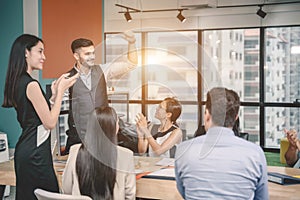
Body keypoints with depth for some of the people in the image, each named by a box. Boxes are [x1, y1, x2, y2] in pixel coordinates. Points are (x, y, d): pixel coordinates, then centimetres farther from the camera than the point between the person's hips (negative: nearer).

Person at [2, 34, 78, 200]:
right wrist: (60, 91, -7)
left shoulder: (16, 82, 12)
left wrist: (54, 94, 12)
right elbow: (50, 123, -14)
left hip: (24, 148, 10)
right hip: (35, 153, -10)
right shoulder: (31, 84, -17)